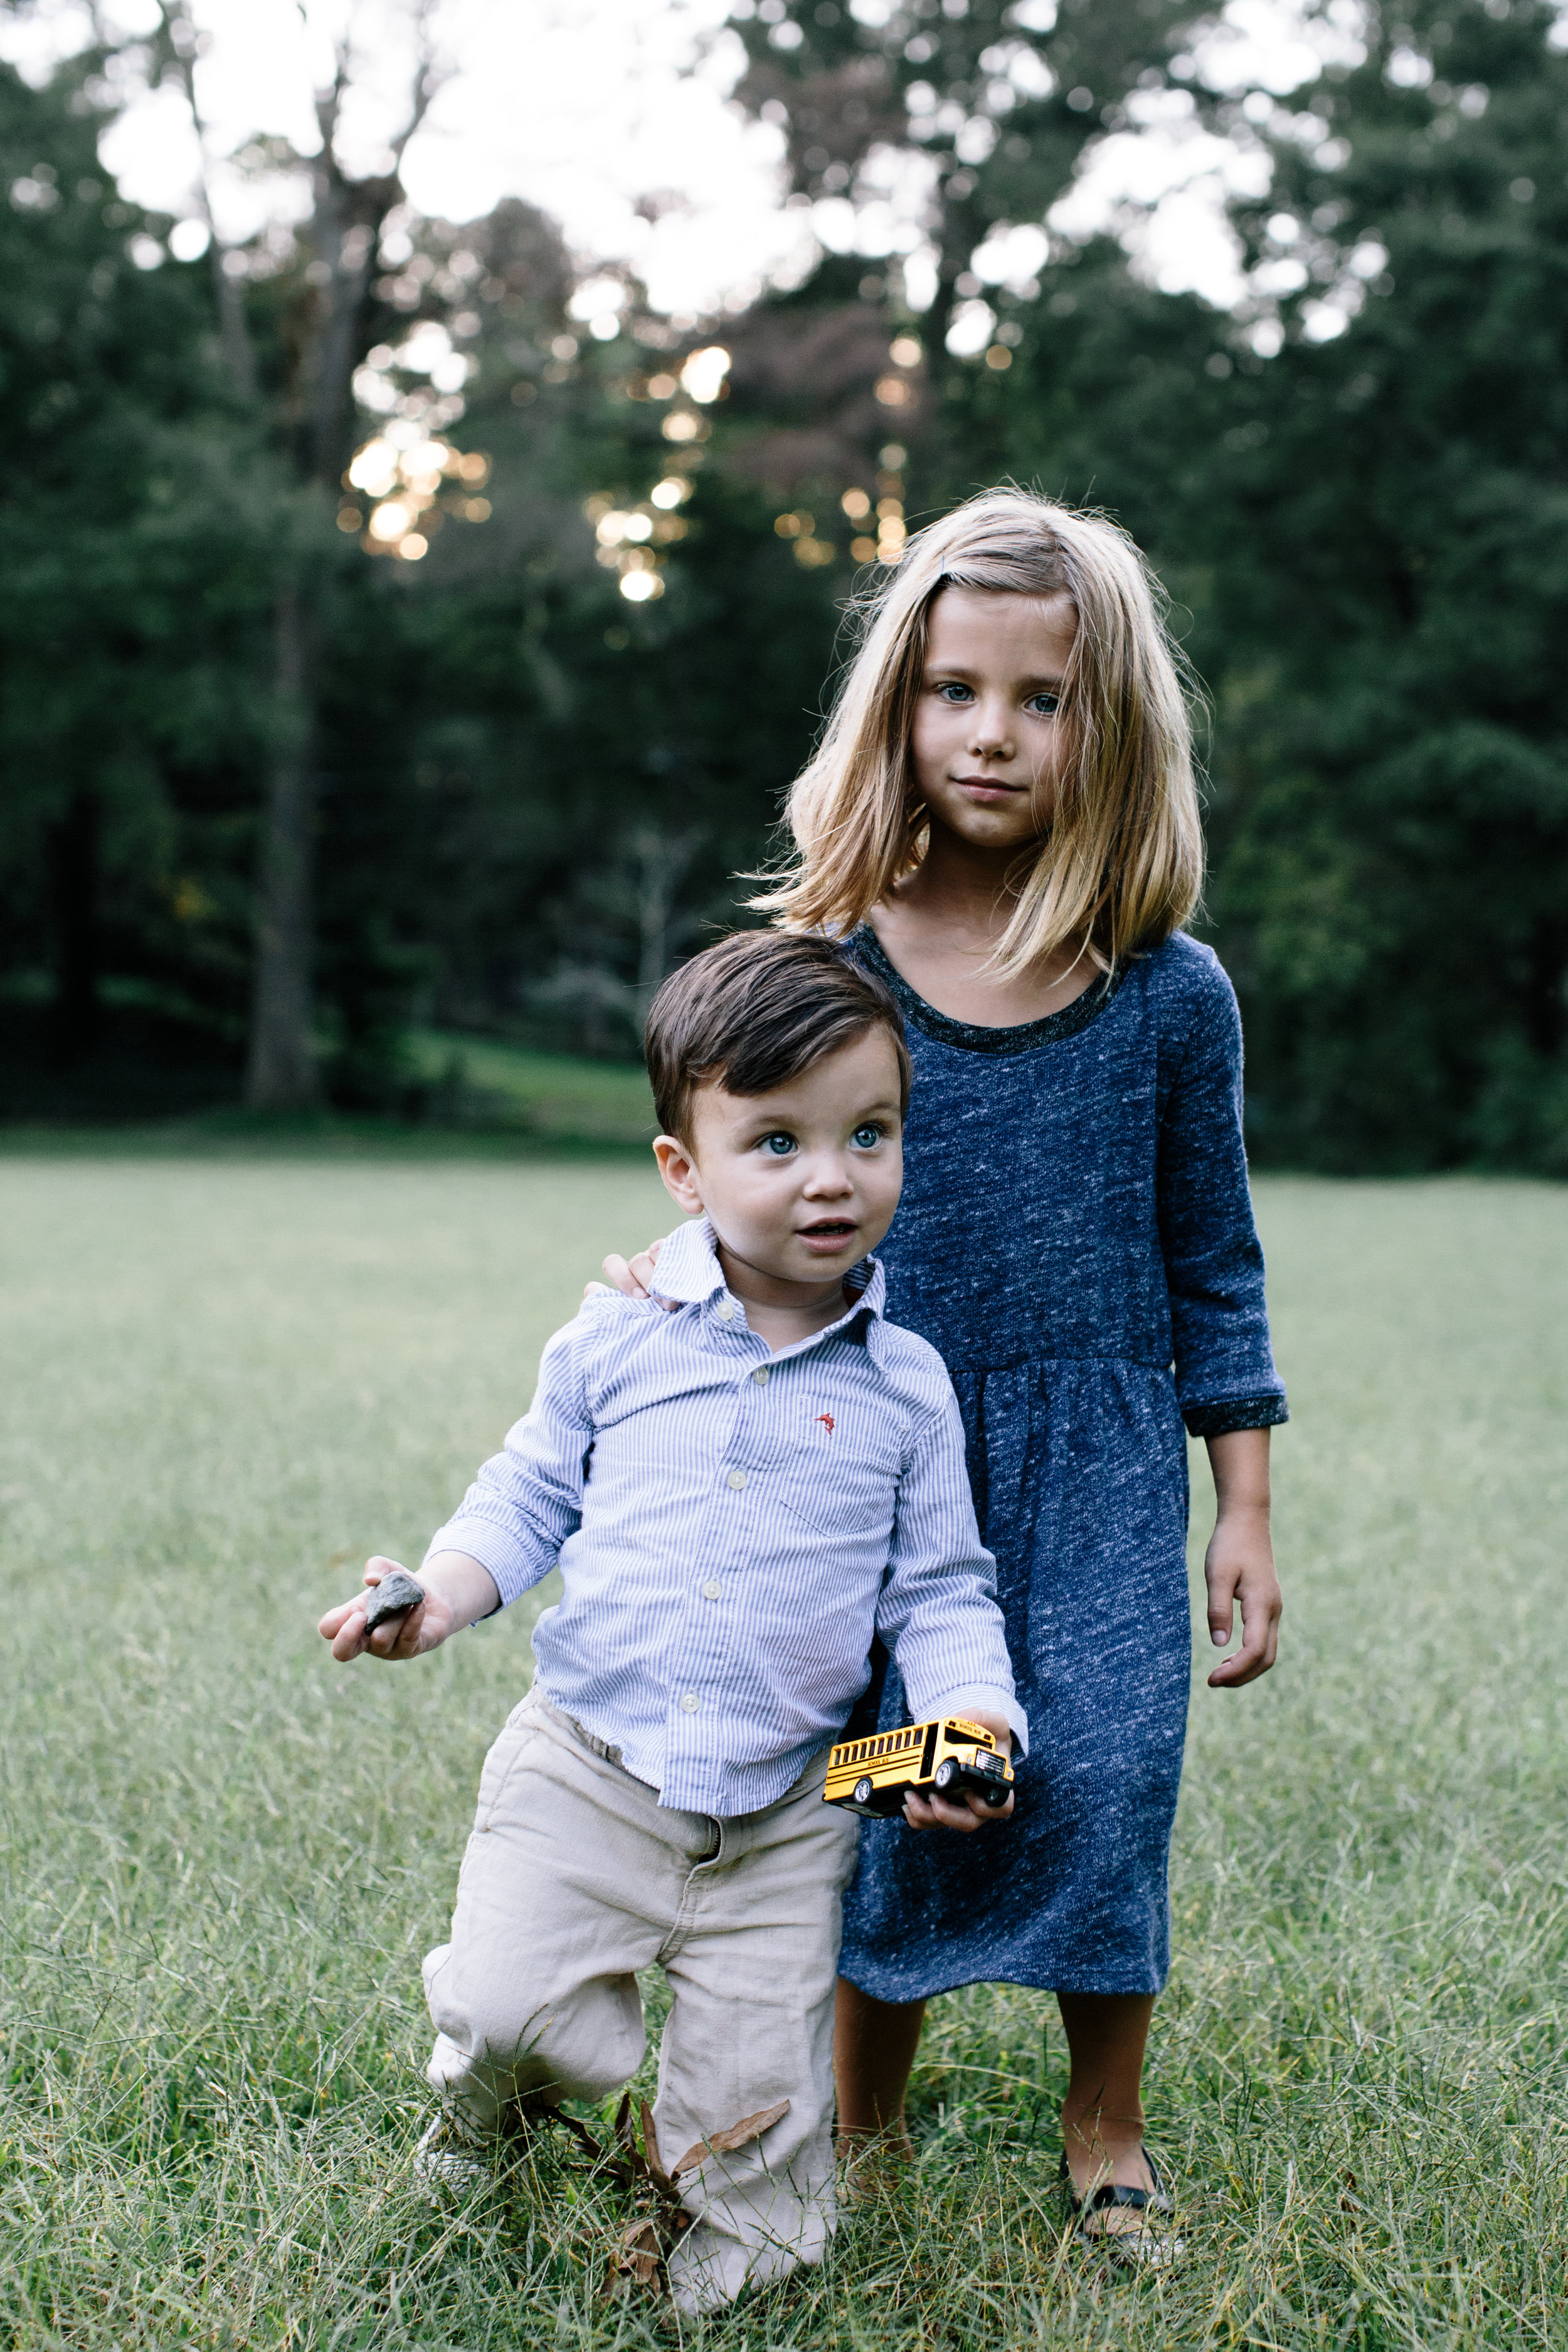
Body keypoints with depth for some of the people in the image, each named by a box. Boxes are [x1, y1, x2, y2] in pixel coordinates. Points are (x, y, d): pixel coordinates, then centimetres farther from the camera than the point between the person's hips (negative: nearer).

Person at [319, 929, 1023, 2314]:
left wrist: (971, 1716, -14)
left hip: (784, 1810, 0)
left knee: (756, 2097, 5)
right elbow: (533, 1496, 9)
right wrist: (443, 1593, -9)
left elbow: (940, 1589, 3)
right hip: (587, 1769, 0)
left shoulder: (904, 1388, -2)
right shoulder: (617, 1341, -2)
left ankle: (748, 2246, 35)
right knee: (502, 2006, -11)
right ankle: (495, 2084, 25)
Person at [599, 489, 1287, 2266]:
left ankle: (1104, 2133, 24)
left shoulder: (1168, 995, -4)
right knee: (881, 1789, 5)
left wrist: (1243, 1513, 3)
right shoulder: (828, 965, -4)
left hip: (1100, 1471, 0)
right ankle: (860, 2131, 29)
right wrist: (676, 1273, -11)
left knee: (1101, 1782, -2)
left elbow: (1212, 1269, 3)